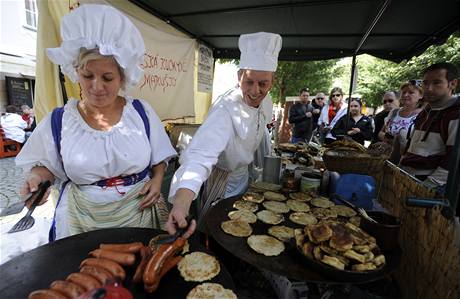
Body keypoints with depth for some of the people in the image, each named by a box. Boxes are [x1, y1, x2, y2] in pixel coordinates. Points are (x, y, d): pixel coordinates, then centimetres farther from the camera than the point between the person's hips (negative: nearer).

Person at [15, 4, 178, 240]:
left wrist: (157, 180, -14)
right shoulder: (58, 120, -5)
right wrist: (36, 175, -13)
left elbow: (159, 158, 2)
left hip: (140, 212, 1)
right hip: (80, 219, 0)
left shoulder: (141, 111, -6)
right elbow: (46, 165, 7)